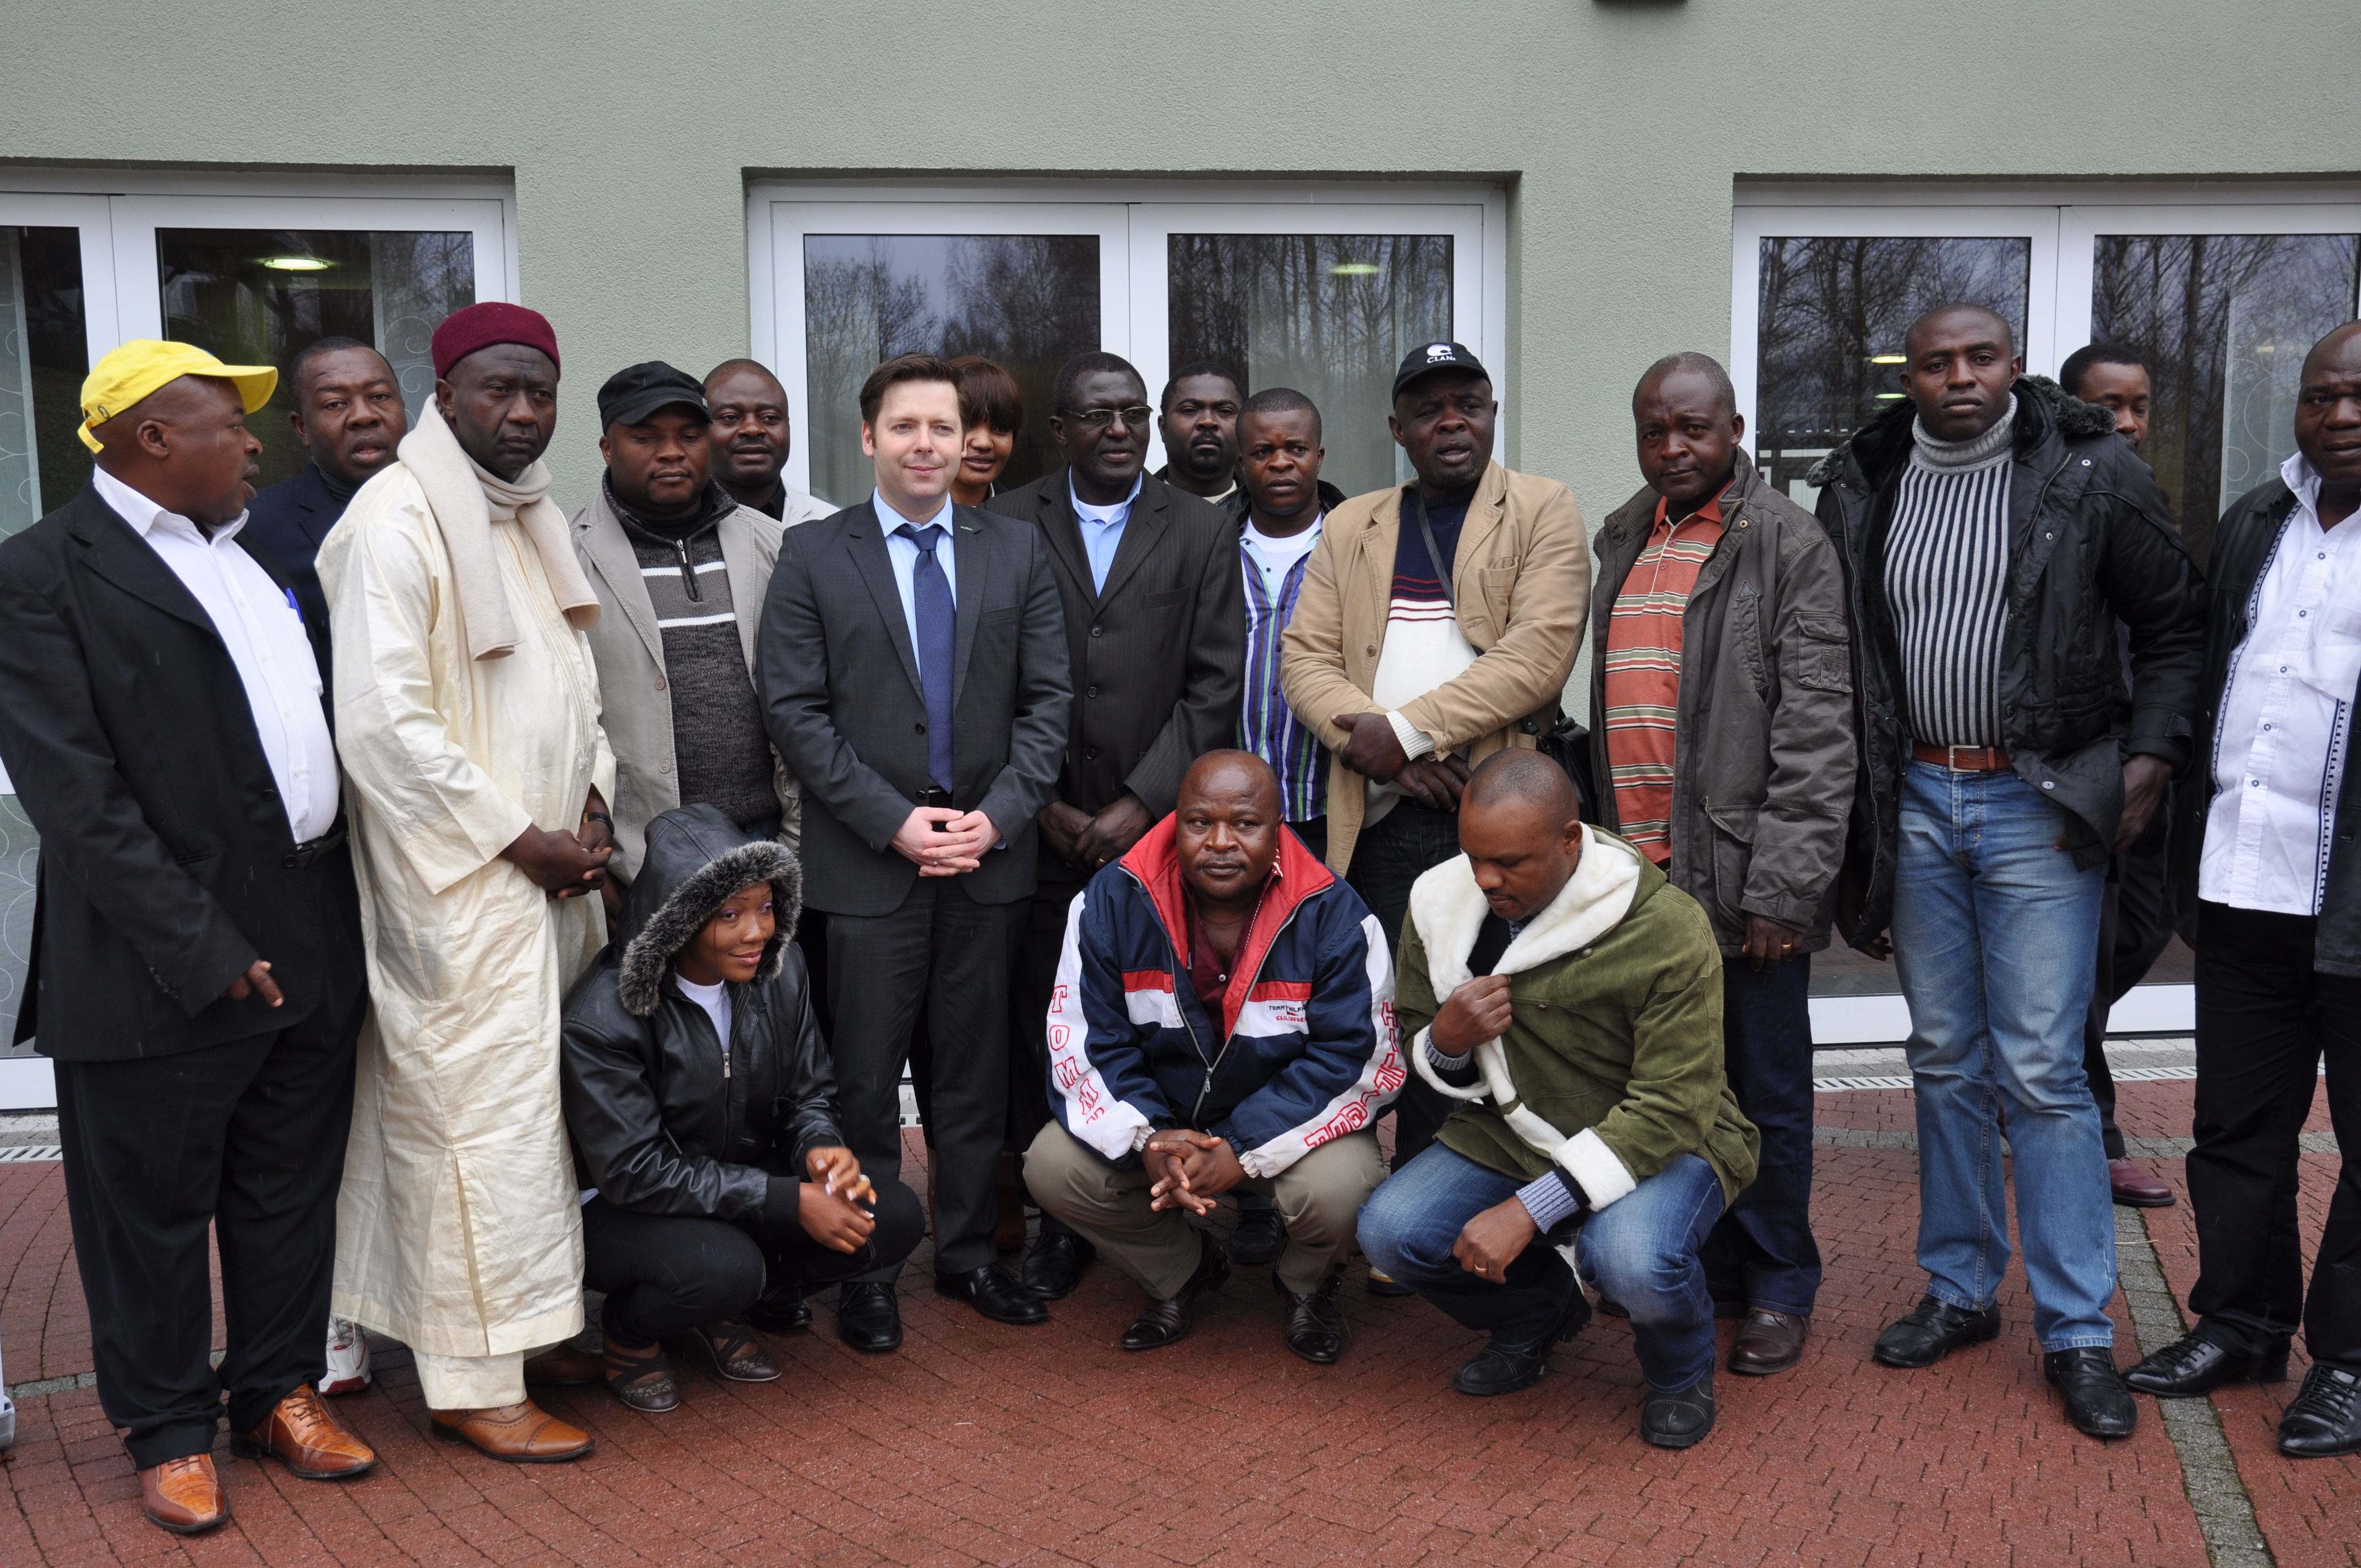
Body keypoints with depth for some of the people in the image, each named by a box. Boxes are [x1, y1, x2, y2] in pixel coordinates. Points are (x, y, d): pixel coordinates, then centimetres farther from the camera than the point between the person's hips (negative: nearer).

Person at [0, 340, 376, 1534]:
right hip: (165, 970, -6)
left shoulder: (259, 558, 14)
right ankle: (169, 1430, 26)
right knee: (154, 1210, 9)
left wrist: (341, 916, 8)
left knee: (291, 1191, 17)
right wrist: (201, 949, -18)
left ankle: (280, 1390, 33)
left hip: (309, 943, 7)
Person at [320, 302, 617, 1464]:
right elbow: (381, 724, -18)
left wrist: (592, 801, 7)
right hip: (461, 884, -8)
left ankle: (525, 1323, 26)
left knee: (536, 1099, 12)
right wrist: (518, 839, -14)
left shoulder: (535, 519, 16)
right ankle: (472, 1383, 8)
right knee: (478, 1115, -3)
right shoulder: (395, 521, -11)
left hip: (551, 869, 8)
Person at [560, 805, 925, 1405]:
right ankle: (628, 1328, 1)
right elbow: (634, 1172, -25)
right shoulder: (602, 1018, -24)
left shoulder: (777, 968, -7)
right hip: (620, 1208, -6)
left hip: (746, 1179, 6)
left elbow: (808, 1092, 3)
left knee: (894, 1216, -14)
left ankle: (718, 1310, 7)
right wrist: (790, 1200, -29)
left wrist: (821, 1148, -23)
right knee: (723, 1266, -36)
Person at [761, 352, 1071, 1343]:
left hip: (989, 854, 3)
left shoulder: (1015, 552, 8)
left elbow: (1048, 697, 5)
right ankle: (866, 1269, 19)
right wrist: (894, 821, -12)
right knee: (866, 1074, 5)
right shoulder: (813, 556, 0)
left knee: (976, 1066, 11)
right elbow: (795, 710, -5)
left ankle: (967, 1251, 26)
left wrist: (998, 814, -8)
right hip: (868, 858, -2)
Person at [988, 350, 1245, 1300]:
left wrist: (1140, 804, -6)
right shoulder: (1005, 528, 6)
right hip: (1041, 832, 0)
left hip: (1156, 831, 0)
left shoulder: (1202, 533, 7)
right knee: (1041, 1035, 2)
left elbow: (1214, 686, 2)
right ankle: (1056, 1222, 15)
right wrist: (1042, 805, -4)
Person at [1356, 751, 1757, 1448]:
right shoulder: (1438, 903, -7)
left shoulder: (1669, 931, -23)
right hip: (1507, 1135, 5)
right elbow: (1417, 1056, 7)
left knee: (1633, 1261, -35)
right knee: (1389, 1232, -19)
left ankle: (1681, 1370, 5)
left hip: (1658, 1141, -4)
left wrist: (1528, 1212, -30)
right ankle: (1536, 1312, 15)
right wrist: (1445, 1044, -21)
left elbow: (1669, 1111, -23)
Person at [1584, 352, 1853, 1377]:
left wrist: (1783, 886, -16)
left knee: (1766, 1093, 6)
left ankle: (1779, 1289, 21)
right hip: (1637, 870, 6)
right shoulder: (1620, 543, 15)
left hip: (1741, 877, -5)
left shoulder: (1789, 546, -5)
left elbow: (1816, 730, -11)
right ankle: (1703, 1267, 29)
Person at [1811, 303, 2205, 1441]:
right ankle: (1959, 1291, 26)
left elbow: (2175, 623, 4)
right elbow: (1833, 662, 7)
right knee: (1945, 1064, 12)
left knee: (2041, 1074, -3)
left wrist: (2151, 757, -7)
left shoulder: (2091, 476, -4)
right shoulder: (1860, 488, 4)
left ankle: (2077, 1332, 11)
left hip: (2039, 807, -3)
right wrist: (1852, 824, 6)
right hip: (1914, 801, 3)